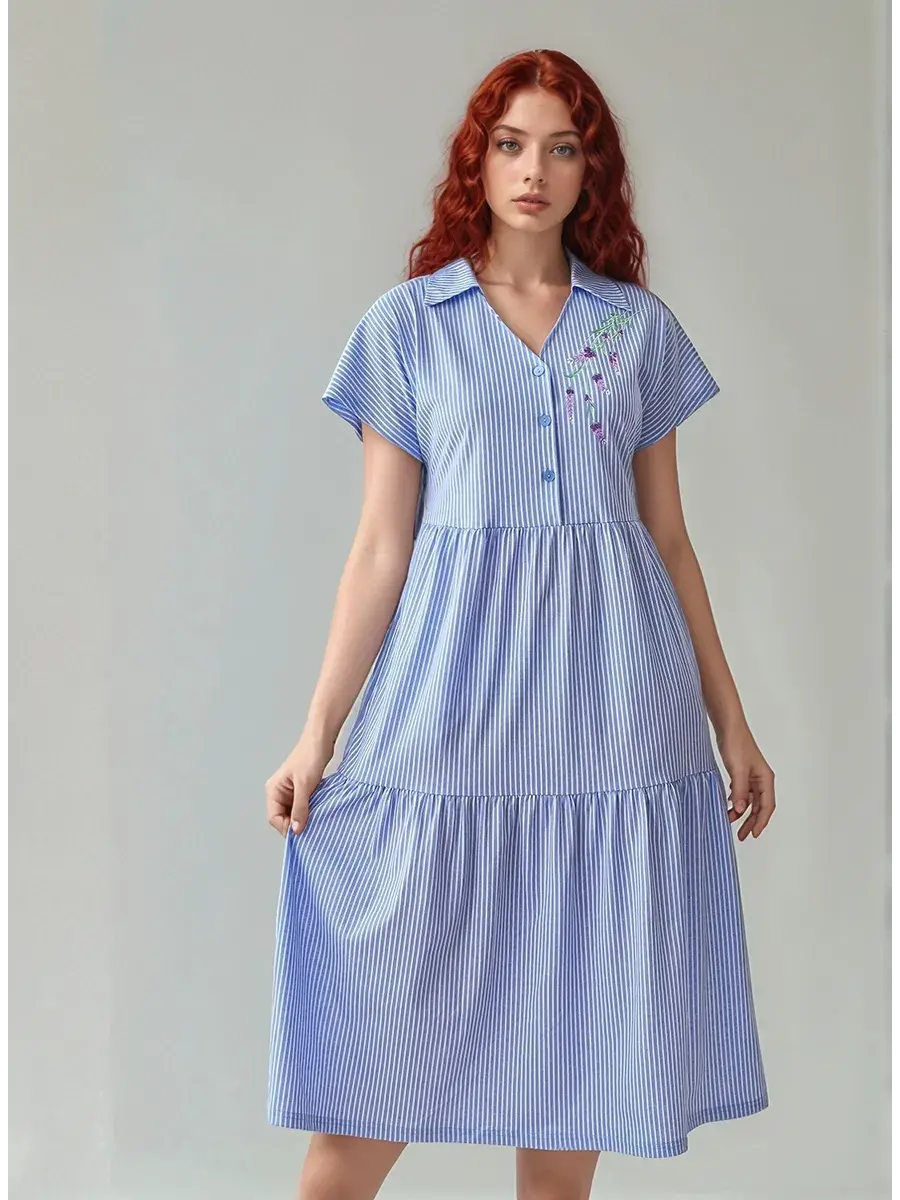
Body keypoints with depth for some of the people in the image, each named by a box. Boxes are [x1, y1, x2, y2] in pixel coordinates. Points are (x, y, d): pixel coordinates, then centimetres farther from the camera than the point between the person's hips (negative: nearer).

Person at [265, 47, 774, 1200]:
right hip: (456, 697, -2)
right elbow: (381, 546, 2)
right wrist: (318, 734, -3)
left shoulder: (641, 326, 10)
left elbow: (669, 539, 12)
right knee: (397, 1016, 0)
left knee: (580, 1009, 7)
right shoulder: (408, 322, 5)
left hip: (614, 705, 2)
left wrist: (731, 722, 10)